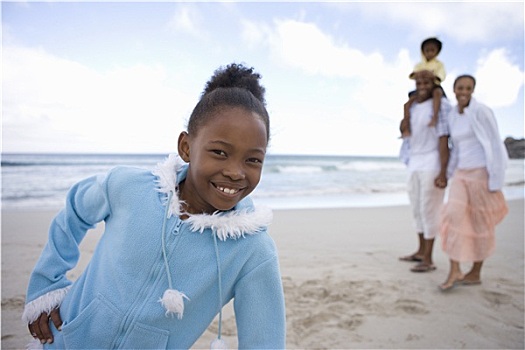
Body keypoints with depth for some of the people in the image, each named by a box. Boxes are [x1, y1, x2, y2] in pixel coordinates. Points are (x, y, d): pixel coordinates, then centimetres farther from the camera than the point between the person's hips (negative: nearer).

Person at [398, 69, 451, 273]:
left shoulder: (441, 105, -10)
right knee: (417, 209, 13)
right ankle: (421, 251, 27)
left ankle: (428, 259, 2)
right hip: (414, 163, 8)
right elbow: (402, 129, 4)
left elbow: (444, 140, -16)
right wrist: (412, 104, 5)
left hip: (431, 163, -8)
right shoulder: (413, 107, 15)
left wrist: (443, 172, -19)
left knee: (428, 209, -6)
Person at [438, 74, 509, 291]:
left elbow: (495, 146, -15)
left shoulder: (481, 111, -13)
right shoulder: (453, 115, 11)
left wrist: (495, 182, -17)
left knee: (480, 225, 4)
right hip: (462, 174, 7)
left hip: (482, 173, -7)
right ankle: (454, 272, -3)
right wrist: (450, 174, 18)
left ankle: (475, 273, 19)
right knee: (454, 217, -7)